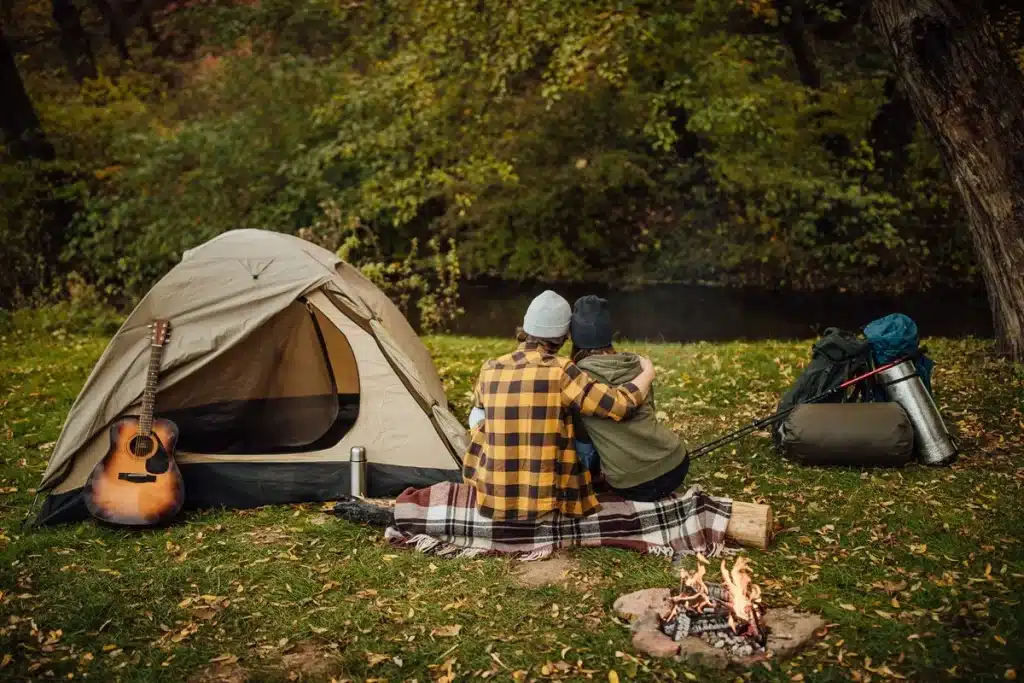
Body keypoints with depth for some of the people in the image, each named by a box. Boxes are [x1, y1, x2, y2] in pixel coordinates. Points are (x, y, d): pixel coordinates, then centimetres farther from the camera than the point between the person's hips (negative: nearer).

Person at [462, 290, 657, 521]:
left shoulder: (490, 370, 0)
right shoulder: (560, 372, -14)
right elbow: (618, 405, -13)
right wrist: (647, 374, 4)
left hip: (492, 497, 2)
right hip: (543, 499, -2)